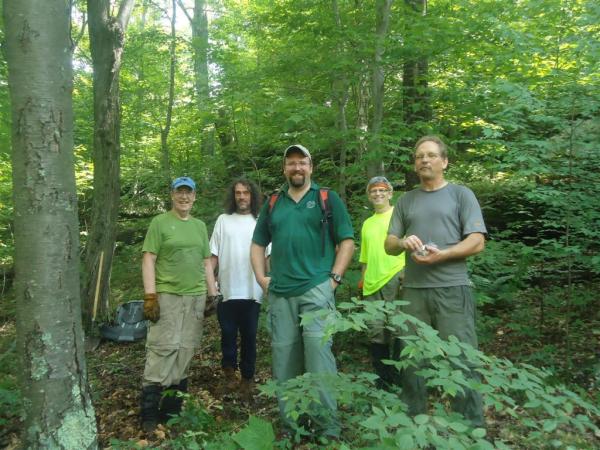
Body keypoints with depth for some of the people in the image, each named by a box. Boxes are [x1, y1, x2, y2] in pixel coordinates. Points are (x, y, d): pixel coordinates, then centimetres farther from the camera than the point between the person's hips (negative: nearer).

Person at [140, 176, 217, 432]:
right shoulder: (159, 222, 1)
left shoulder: (200, 226, 16)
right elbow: (148, 260, -6)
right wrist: (150, 295, -14)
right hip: (167, 295, -5)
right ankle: (149, 413, 3)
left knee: (185, 350, 7)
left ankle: (172, 408, 19)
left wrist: (213, 295, 13)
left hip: (196, 296, 5)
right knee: (163, 348, -8)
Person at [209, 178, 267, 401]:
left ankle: (247, 379, 21)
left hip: (251, 291, 0)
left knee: (249, 336, 8)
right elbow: (213, 256, 5)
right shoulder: (223, 220, 5)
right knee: (228, 334, 9)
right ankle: (229, 370, 28)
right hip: (227, 290, 0)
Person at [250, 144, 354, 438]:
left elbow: (347, 241, 2)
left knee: (319, 356, -7)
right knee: (283, 360, 9)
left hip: (316, 290, -4)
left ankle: (328, 427, 5)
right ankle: (289, 424, 23)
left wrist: (335, 277, -7)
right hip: (280, 294, 4)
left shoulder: (327, 199, 5)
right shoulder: (273, 204, 15)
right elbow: (258, 243, 20)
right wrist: (261, 277, 8)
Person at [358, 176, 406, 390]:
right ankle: (383, 379, 18)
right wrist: (363, 279, 17)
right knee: (376, 332, 7)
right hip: (372, 284, 6)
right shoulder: (367, 223, 20)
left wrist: (407, 274, -15)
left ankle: (399, 378, 8)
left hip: (395, 278, -6)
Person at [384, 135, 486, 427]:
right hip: (413, 290, 4)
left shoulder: (461, 194, 6)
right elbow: (389, 245, 13)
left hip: (452, 289, -3)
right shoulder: (406, 201, 16)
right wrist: (402, 243, -11)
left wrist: (441, 255, -18)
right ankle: (413, 421, 22)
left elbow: (477, 242, -3)